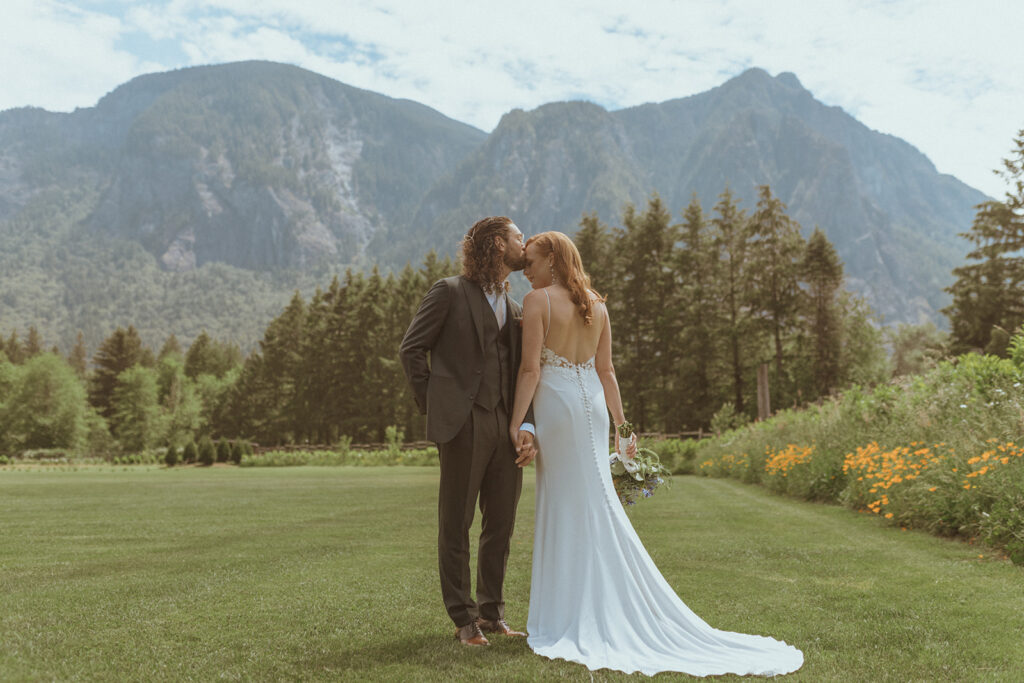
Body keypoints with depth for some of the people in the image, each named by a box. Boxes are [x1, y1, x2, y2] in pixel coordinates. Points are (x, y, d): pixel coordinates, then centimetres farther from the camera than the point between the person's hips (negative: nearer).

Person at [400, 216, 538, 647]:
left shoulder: (514, 308, 18)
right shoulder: (450, 293, -1)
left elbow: (520, 372, 12)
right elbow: (412, 349, -1)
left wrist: (526, 426, -2)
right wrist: (431, 404, -3)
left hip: (505, 426, 6)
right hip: (463, 424, -6)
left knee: (502, 525, 11)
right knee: (455, 526, 3)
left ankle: (492, 613, 25)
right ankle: (464, 618, 15)